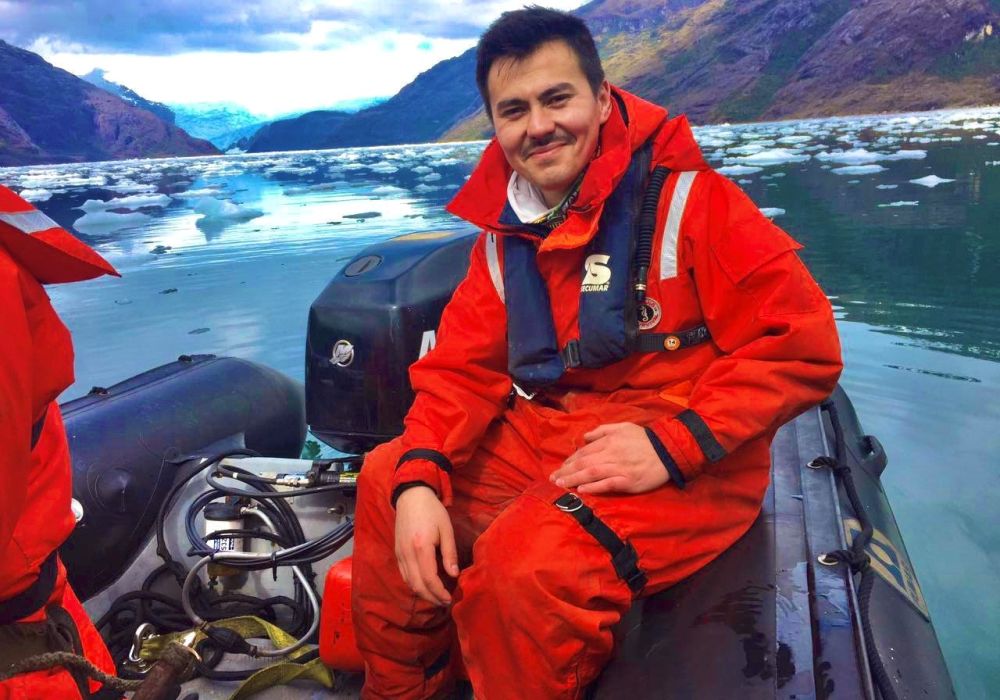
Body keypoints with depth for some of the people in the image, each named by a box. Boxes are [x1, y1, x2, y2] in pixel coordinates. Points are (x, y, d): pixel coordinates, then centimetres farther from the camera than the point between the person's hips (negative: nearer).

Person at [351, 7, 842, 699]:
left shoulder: (688, 198, -13)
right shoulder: (505, 230, 6)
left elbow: (803, 344, -16)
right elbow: (463, 364, 4)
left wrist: (671, 446, -23)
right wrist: (420, 479, -13)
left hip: (687, 467, -6)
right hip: (545, 433, 7)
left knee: (528, 562, -31)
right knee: (386, 479, 4)